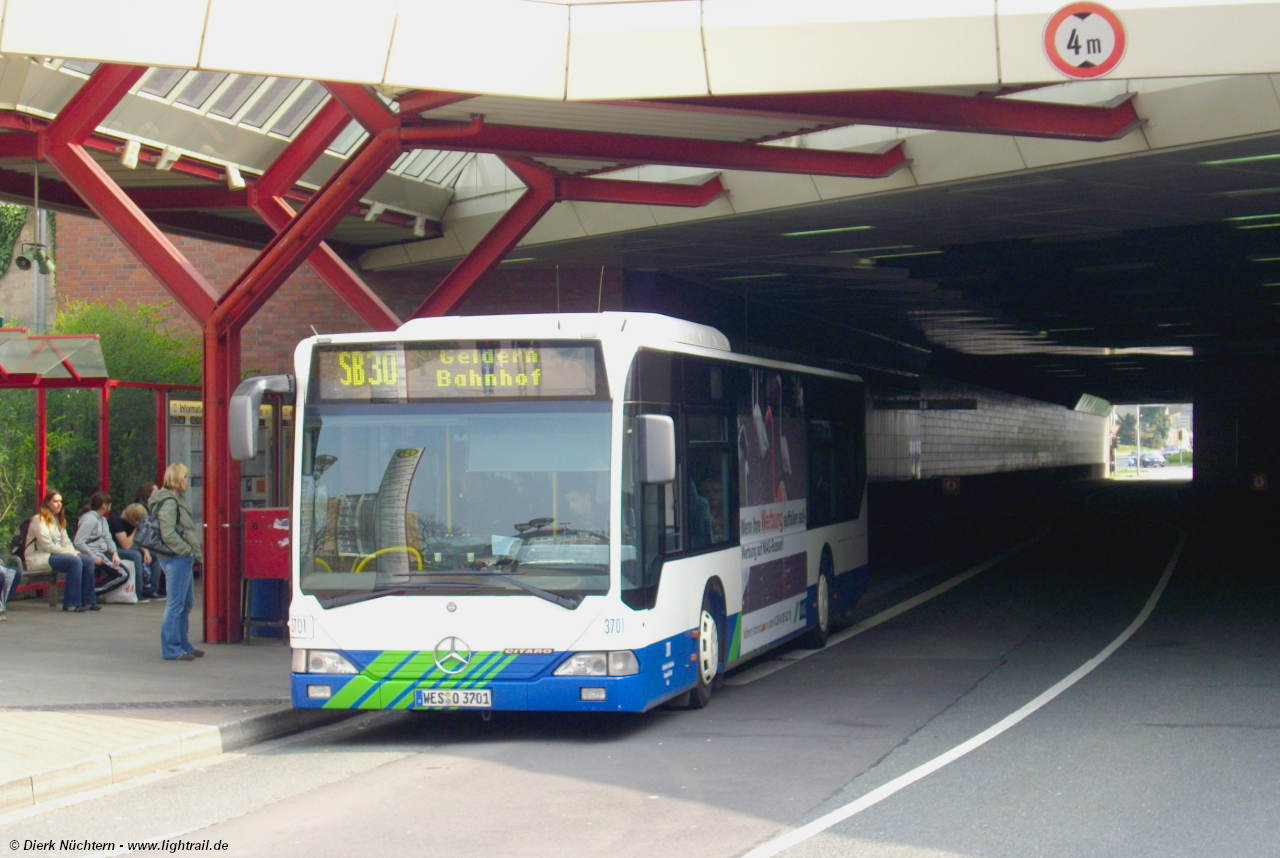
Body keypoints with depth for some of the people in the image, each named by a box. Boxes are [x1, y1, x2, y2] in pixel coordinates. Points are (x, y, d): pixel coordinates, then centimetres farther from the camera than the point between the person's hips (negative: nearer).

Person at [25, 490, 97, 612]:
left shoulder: (59, 520, 19)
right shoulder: (39, 520, -10)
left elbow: (66, 542, 13)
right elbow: (48, 546, -17)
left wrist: (75, 553, -8)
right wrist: (71, 554, -18)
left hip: (55, 555, 9)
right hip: (39, 558, -9)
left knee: (88, 560, -10)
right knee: (75, 562, -29)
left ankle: (88, 601, -8)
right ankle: (71, 603, -27)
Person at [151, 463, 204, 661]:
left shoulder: (176, 499, 18)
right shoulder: (169, 502, -15)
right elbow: (168, 534, -23)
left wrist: (195, 546, 14)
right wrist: (187, 550, -18)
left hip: (182, 558, 11)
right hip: (176, 559, -11)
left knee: (186, 602, 17)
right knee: (175, 604, -6)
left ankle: (183, 645, 26)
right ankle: (172, 649, -2)